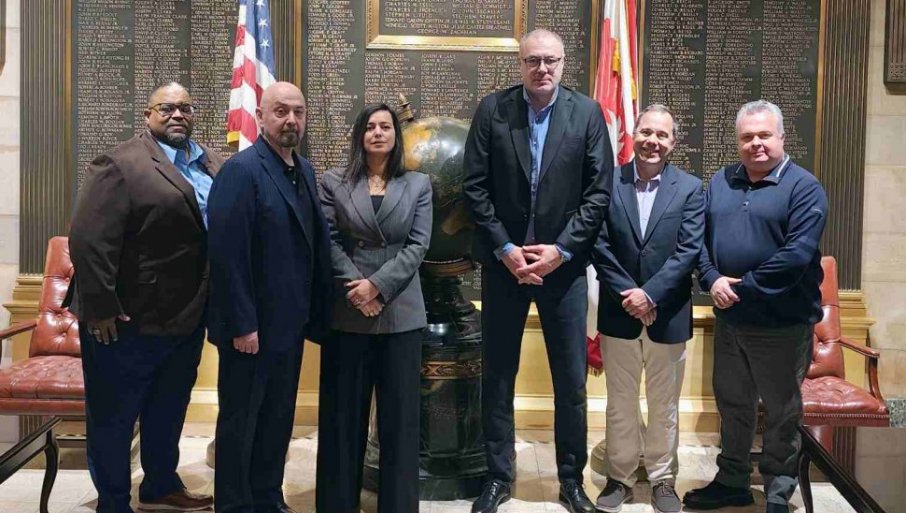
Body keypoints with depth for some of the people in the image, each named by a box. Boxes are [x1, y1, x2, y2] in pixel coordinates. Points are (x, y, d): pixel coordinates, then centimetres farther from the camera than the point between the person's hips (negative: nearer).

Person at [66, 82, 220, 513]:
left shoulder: (213, 165, 10)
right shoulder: (121, 165, -12)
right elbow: (89, 240, -17)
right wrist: (100, 308, -19)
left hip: (188, 318, 7)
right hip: (129, 320, -7)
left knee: (169, 409, 21)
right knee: (114, 414, 9)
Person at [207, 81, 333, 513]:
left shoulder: (304, 170, 10)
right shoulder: (241, 170, -15)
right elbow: (228, 253, -20)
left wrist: (316, 313, 7)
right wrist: (242, 325, -21)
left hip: (290, 322, 8)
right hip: (252, 327, -8)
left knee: (278, 419, 18)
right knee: (240, 422, 8)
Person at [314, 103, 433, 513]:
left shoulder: (418, 184, 7)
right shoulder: (334, 183, 6)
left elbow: (418, 244, -2)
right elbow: (328, 242, -1)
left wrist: (378, 285, -12)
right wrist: (356, 288, -13)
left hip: (400, 312, 1)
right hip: (347, 312, 0)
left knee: (400, 413, 5)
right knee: (343, 412, 7)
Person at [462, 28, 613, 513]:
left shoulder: (587, 113, 0)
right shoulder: (492, 109, 0)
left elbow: (599, 191, -3)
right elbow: (475, 186, -2)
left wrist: (561, 248, -10)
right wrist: (504, 248, -10)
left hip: (563, 262, 0)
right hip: (504, 261, 1)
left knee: (571, 380, 7)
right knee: (497, 376, 9)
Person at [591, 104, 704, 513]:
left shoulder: (690, 189, 0)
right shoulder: (608, 182, 0)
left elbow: (689, 251, -8)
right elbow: (599, 246, -5)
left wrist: (650, 293, -17)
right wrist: (628, 295, -13)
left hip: (668, 314, 0)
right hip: (619, 312, 0)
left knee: (664, 405, 11)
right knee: (620, 403, 11)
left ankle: (662, 480, 26)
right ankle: (619, 477, 25)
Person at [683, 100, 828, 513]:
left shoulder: (803, 186, -8)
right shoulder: (720, 181, 10)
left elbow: (798, 252, -18)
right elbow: (700, 238, 6)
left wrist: (744, 286, -17)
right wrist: (712, 280, -11)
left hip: (782, 321, -5)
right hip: (728, 317, 5)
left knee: (781, 410, 9)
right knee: (732, 403, 16)